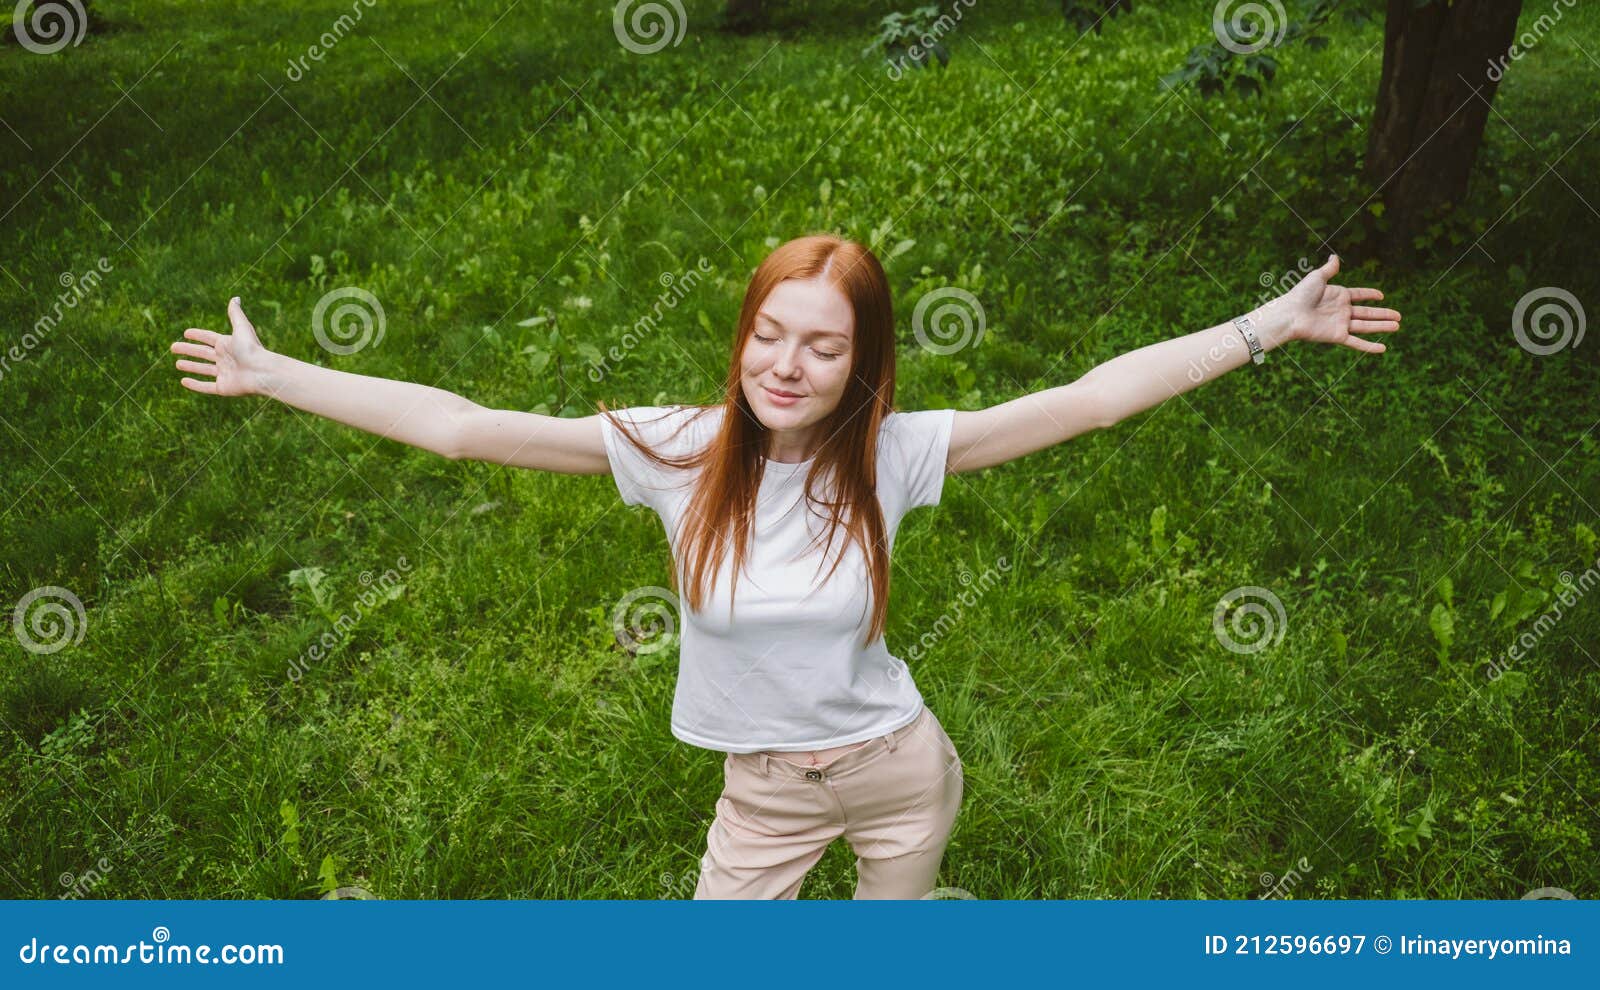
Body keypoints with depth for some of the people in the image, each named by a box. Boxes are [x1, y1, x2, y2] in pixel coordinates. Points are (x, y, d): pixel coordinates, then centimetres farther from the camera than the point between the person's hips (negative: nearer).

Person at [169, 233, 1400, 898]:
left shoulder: (891, 453, -19)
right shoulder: (677, 450, -19)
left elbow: (1091, 396, -19)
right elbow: (464, 428, -20)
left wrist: (1271, 325, -21)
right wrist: (270, 373, -19)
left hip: (902, 768, 0)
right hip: (766, 791, 0)